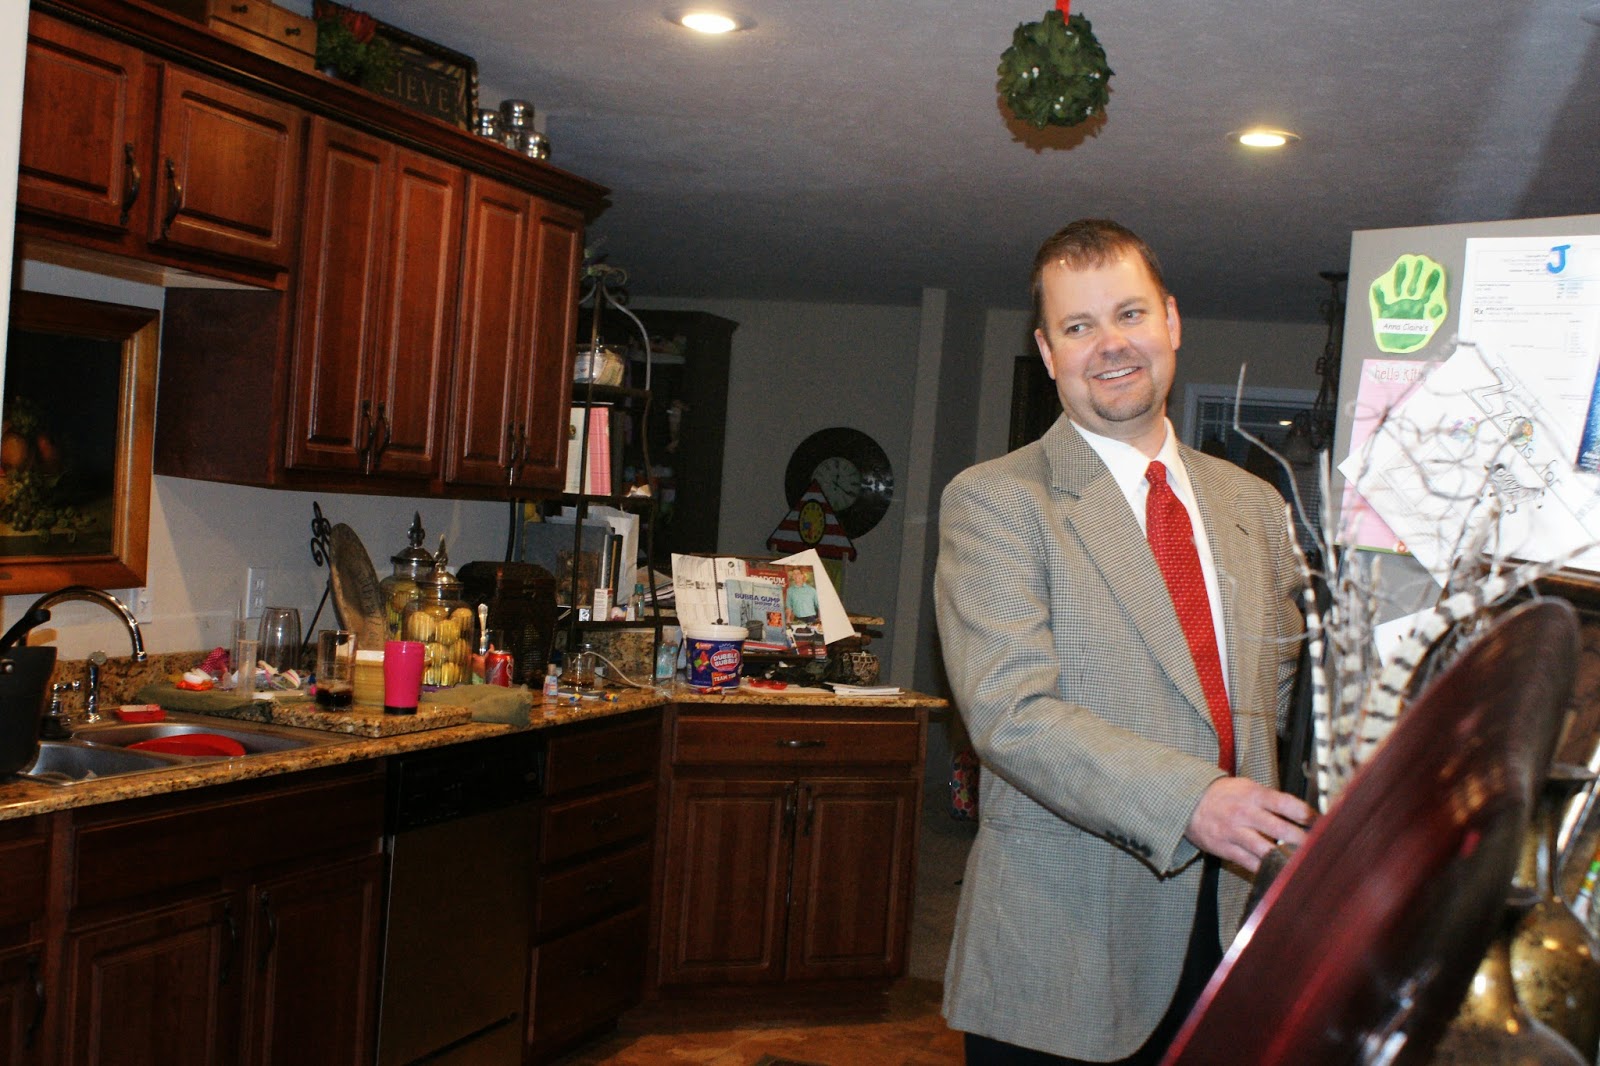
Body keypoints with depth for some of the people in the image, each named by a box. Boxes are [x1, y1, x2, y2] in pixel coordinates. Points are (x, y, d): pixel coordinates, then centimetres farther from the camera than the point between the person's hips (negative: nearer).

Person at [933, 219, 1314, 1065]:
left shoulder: (1254, 506, 12)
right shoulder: (993, 502, -7)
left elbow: (1283, 693, 16)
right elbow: (1010, 711, -18)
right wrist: (1190, 802, -28)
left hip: (1233, 929, 5)